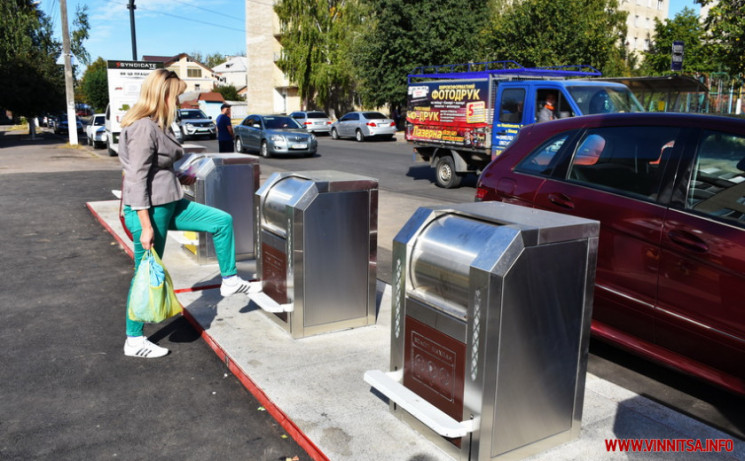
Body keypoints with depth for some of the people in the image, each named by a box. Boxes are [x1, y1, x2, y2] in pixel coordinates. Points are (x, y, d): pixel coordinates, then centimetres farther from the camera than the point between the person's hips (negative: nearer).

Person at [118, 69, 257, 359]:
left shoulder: (159, 125, 11)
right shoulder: (143, 128, -19)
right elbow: (137, 178, -23)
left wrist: (179, 178, 10)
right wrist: (146, 226, -25)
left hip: (169, 204, 9)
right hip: (149, 209, -9)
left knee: (222, 221, 9)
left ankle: (230, 281, 22)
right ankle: (134, 341, 17)